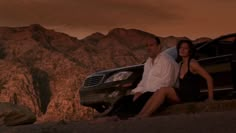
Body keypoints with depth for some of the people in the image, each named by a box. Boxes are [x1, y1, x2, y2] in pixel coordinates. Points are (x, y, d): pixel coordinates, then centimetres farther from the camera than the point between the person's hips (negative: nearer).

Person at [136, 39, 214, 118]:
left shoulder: (192, 63, -6)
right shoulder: (181, 64, 18)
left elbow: (209, 78, -9)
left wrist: (210, 98, -12)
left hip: (191, 96, -7)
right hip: (181, 94, 7)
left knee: (162, 91, -25)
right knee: (159, 92, -18)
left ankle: (143, 117, -28)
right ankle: (139, 115, -29)